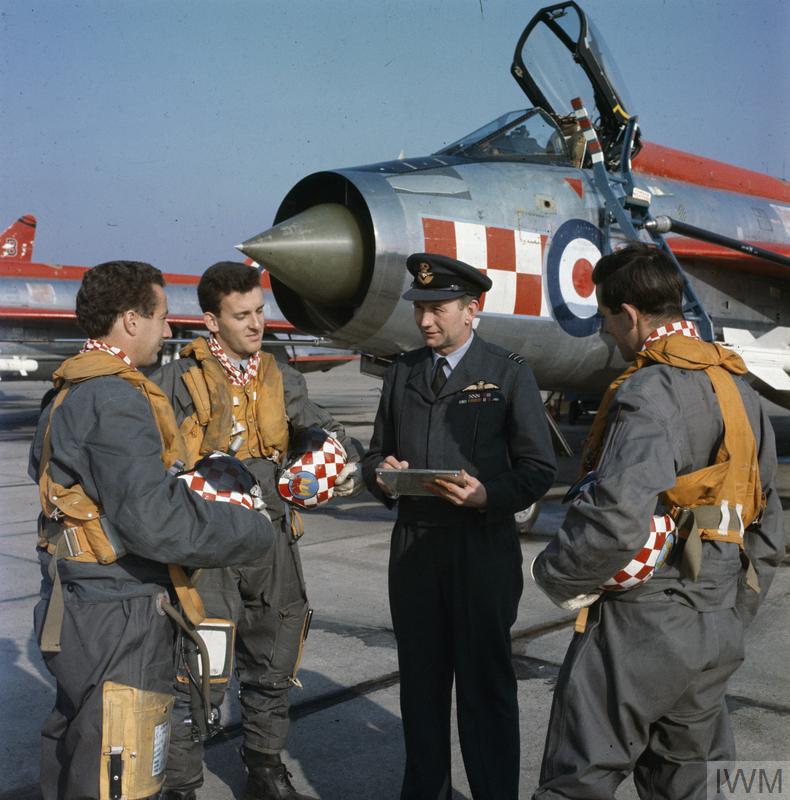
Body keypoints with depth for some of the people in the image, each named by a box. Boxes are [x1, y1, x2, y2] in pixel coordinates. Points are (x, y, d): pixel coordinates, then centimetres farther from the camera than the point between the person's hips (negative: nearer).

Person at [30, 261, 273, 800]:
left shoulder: (69, 392, 11)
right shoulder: (116, 399, -21)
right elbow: (156, 521, -29)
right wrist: (254, 531, -15)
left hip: (74, 608, 11)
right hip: (118, 620, -11)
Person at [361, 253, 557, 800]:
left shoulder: (509, 373, 0)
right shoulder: (403, 371, 12)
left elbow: (538, 468, -2)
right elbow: (376, 452, 17)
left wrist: (488, 495, -19)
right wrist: (382, 475, -6)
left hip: (484, 547, -4)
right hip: (414, 546, 4)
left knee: (486, 683, 3)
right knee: (420, 680, 13)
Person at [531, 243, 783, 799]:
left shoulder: (651, 389, -18)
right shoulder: (739, 388, 10)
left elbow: (616, 519, -30)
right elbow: (767, 528, 16)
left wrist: (556, 575, -12)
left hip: (640, 627, -9)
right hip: (719, 633, 9)